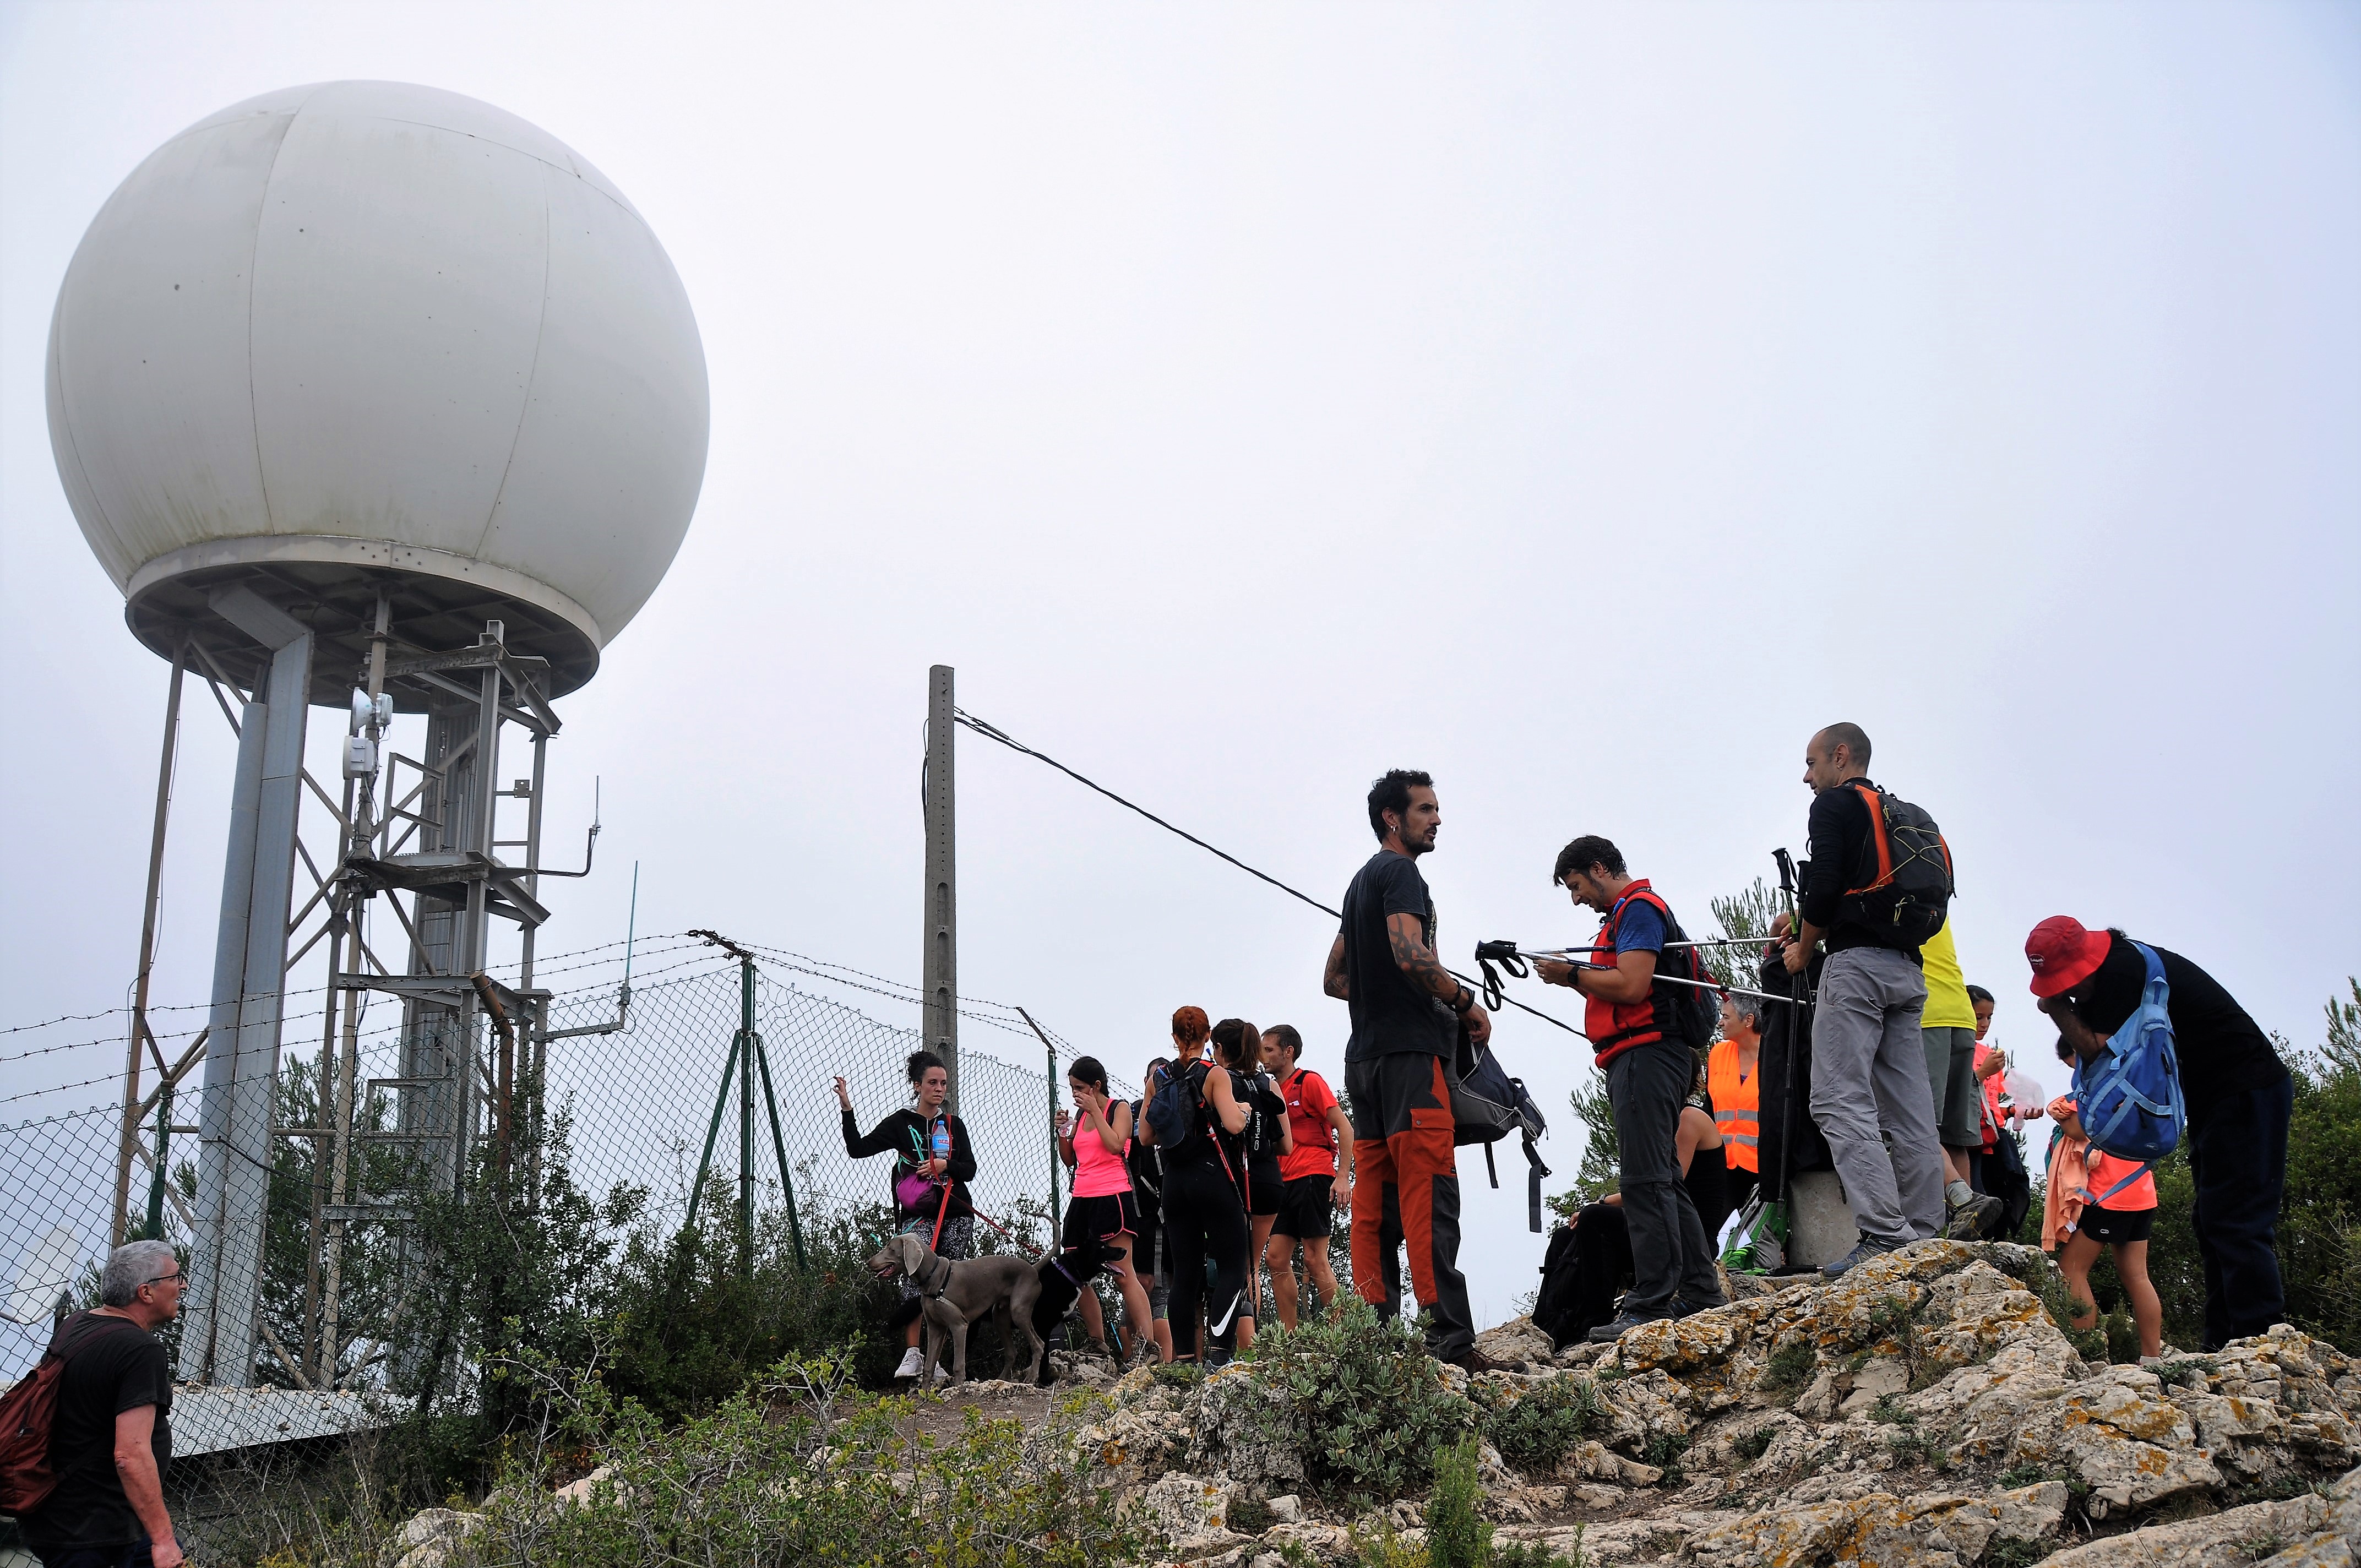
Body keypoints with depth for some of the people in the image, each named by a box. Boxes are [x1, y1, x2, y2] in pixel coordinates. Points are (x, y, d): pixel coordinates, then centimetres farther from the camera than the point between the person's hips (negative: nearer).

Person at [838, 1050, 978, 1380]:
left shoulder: (954, 1125, 14)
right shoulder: (901, 1123, 5)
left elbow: (970, 1169, 9)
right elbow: (858, 1148, -3)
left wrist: (945, 1165, -10)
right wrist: (847, 1109, -12)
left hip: (957, 1216, 3)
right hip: (918, 1215, -3)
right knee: (916, 1282, -18)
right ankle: (912, 1354, -14)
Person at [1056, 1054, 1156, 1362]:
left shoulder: (1119, 1108, 1)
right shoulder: (1080, 1115, 17)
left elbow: (1116, 1145, -16)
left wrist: (1095, 1110, -11)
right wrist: (1062, 1131, 5)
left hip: (1112, 1198, -7)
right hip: (1082, 1199, 7)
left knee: (1123, 1275, -13)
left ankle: (1149, 1347, -14)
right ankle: (1099, 1348, 6)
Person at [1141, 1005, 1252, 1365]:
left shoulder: (1157, 1079, 6)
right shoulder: (1214, 1075, -7)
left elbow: (1147, 1136, 9)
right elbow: (1233, 1125, -19)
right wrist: (1243, 1109, 2)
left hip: (1174, 1182, 5)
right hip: (1213, 1176, -5)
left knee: (1185, 1272, 8)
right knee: (1232, 1267, -1)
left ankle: (1184, 1356, 6)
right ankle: (1218, 1351, -15)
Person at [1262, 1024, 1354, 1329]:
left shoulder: (1310, 1082, -3)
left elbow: (1344, 1128, -9)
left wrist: (1344, 1177, -17)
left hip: (1313, 1176, -8)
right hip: (1285, 1183, 8)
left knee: (1314, 1259, -10)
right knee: (1276, 1257, 2)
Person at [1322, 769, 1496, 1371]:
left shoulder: (1361, 882, 25)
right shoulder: (1400, 873, -5)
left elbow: (1334, 978, 29)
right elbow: (1411, 955, -20)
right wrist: (1466, 1002, -9)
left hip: (1364, 1053, 10)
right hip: (1408, 1051, -10)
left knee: (1374, 1202, 5)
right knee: (1429, 1196, -14)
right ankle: (1449, 1335, -19)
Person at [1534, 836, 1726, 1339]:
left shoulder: (1638, 907, -7)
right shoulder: (1630, 911, 25)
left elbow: (1631, 986, -19)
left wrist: (1572, 975, -8)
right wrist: (1576, 979, 11)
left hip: (1647, 1051, -11)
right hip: (1643, 1057, 11)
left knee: (1644, 1180, -14)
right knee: (1662, 1179, 12)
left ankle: (1652, 1305, -16)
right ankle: (1700, 1291, 16)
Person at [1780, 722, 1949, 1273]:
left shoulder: (1834, 805, 1)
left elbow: (1826, 883, -11)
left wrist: (1803, 949, 2)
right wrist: (1808, 923, 25)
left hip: (1857, 962, -9)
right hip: (1907, 969, 9)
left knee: (1840, 1102, -14)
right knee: (1911, 1114, 4)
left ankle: (1884, 1233, -26)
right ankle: (1926, 1238, -1)